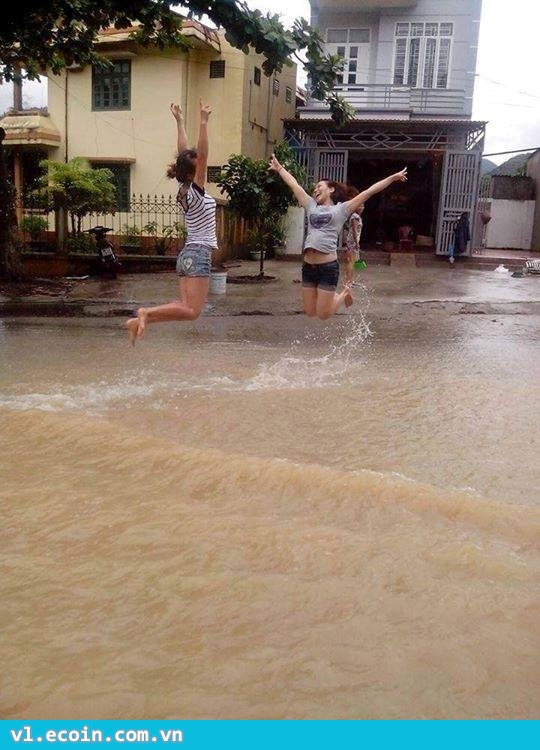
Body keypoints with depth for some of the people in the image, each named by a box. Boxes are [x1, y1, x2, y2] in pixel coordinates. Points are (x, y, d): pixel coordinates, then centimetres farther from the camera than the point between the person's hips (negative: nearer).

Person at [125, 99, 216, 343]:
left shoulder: (185, 190, 11)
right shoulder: (195, 192, -10)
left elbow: (184, 153, 15)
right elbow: (202, 155, -21)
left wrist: (180, 122, 20)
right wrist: (203, 122, -24)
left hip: (188, 253, 9)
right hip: (199, 254, -9)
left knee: (184, 306, 6)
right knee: (192, 311, -10)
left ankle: (139, 320, -1)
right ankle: (146, 313, -15)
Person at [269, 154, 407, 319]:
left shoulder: (341, 209, 7)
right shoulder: (312, 206, 17)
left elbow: (369, 191, 5)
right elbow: (294, 185, 24)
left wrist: (393, 177, 4)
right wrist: (279, 168, 30)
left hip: (328, 266, -5)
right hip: (308, 266, 5)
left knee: (323, 314, 0)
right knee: (311, 312, 10)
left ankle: (344, 294, 28)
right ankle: (330, 296, 39)